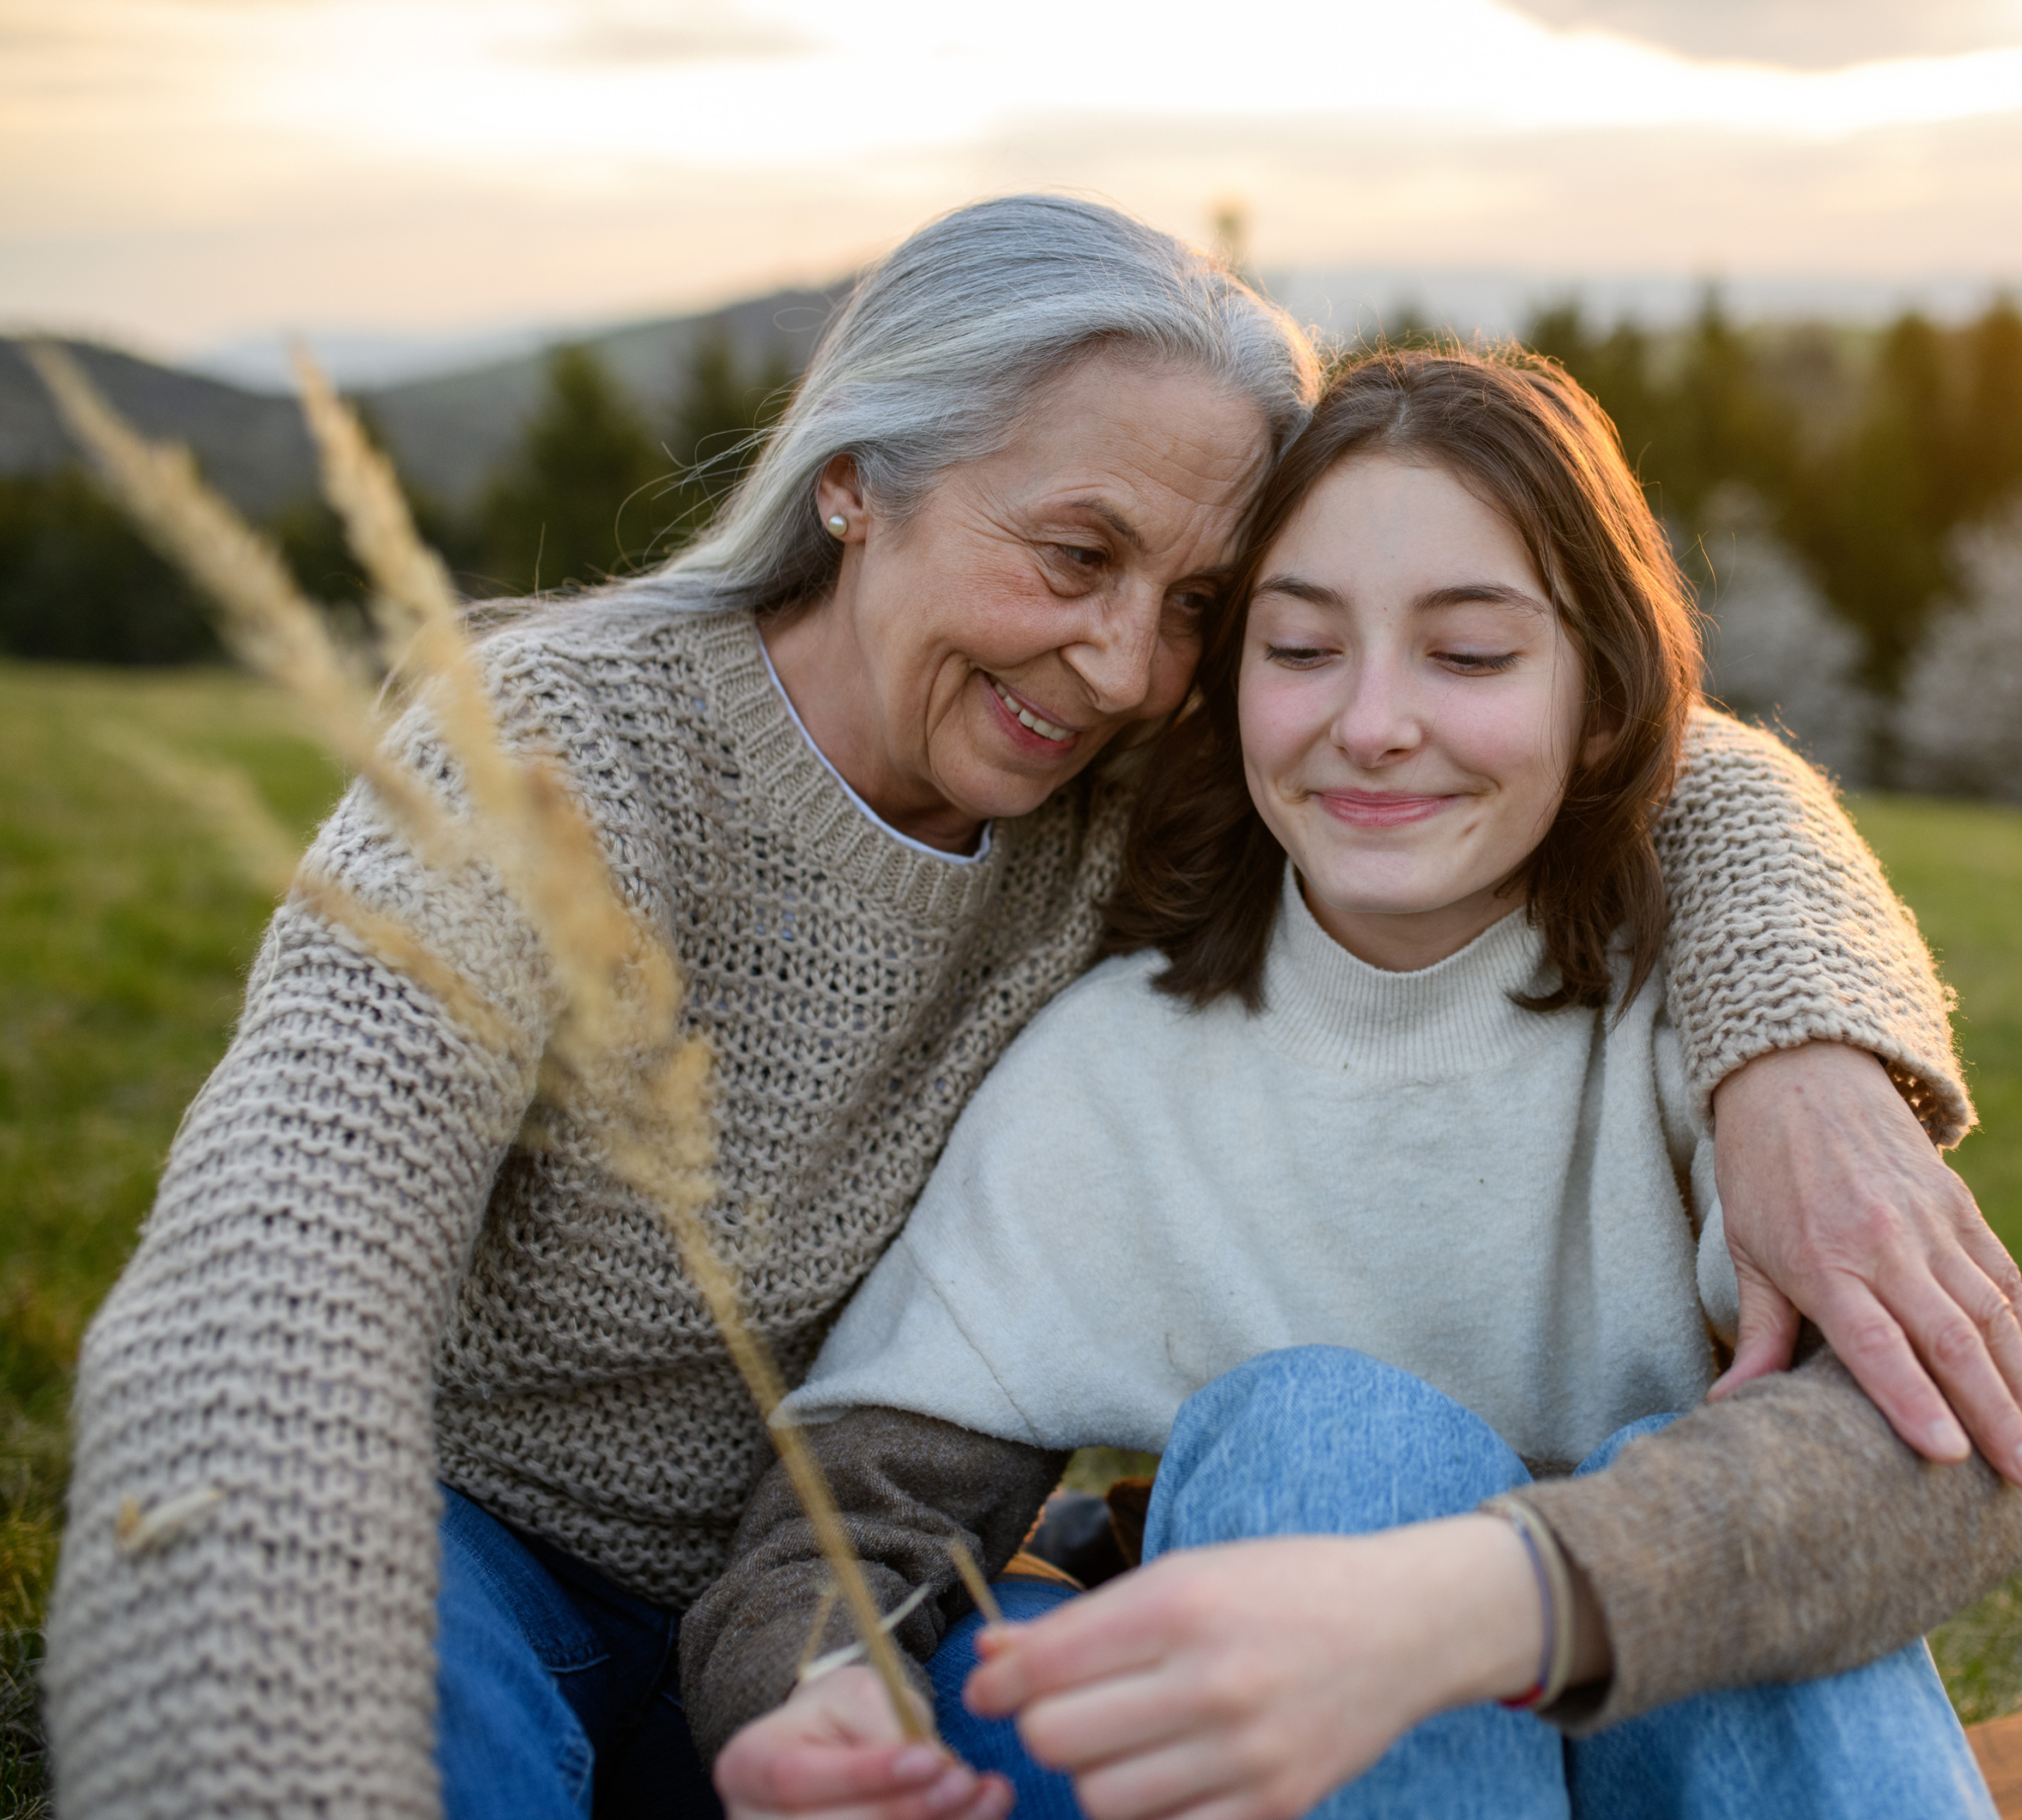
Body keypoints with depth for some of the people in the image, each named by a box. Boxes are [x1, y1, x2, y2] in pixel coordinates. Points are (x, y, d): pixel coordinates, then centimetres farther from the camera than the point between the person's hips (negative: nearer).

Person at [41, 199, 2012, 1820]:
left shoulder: (1144, 794, -10)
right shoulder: (562, 751, -25)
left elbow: (1669, 774, -11)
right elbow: (265, 1298, -39)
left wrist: (1802, 1060, -33)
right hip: (465, 1557, -4)